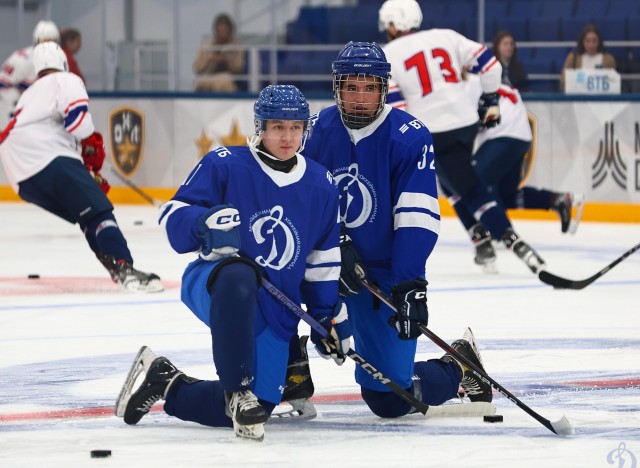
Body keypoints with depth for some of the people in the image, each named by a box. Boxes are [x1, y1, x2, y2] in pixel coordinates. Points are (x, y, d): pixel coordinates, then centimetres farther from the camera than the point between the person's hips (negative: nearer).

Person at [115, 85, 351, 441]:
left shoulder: (322, 187, 6)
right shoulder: (225, 164, -7)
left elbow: (324, 265, 14)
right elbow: (174, 215, -9)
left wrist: (333, 319, 12)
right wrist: (205, 221, -31)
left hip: (275, 314, 5)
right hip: (211, 285, -5)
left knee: (256, 407, -6)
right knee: (238, 278, -43)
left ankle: (167, 385, 20)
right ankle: (238, 391, -33)